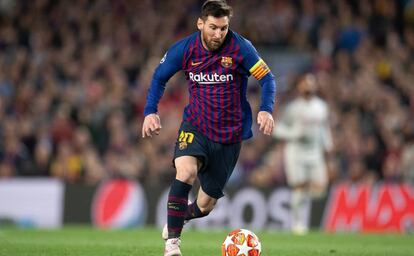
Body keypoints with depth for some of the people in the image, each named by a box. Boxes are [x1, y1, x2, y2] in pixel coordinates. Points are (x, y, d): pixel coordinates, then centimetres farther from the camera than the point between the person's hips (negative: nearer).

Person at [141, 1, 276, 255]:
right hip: (195, 125, 0)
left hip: (229, 133, 0)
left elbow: (267, 78, -8)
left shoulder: (240, 48, -14)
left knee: (206, 205, 7)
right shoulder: (185, 49, -8)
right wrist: (150, 111, -6)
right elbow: (159, 77, 6)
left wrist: (266, 110, -25)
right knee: (186, 172, -31)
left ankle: (181, 216, 43)